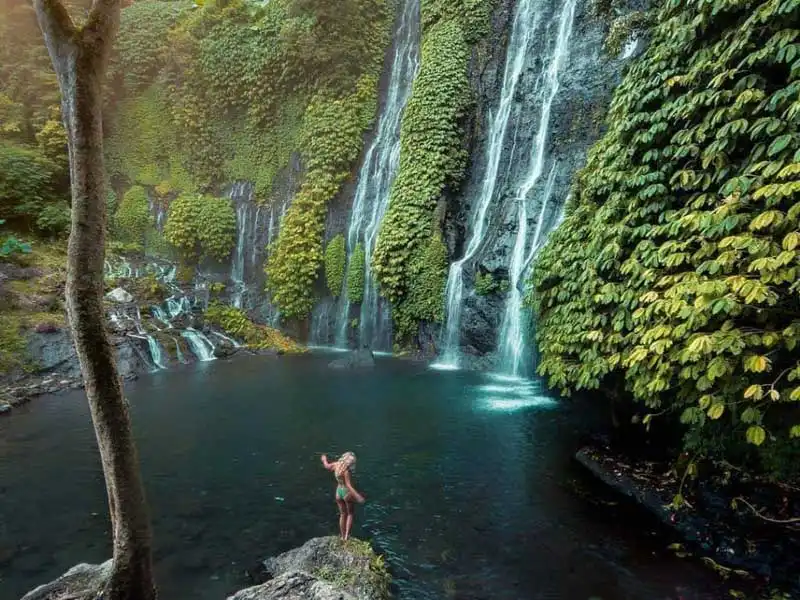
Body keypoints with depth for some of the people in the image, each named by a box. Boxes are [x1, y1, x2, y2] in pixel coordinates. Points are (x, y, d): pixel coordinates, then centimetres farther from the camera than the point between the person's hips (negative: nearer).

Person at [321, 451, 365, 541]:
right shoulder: (346, 471, -27)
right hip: (347, 492, -6)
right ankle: (347, 535, 9)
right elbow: (349, 485, -31)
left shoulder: (336, 465, -7)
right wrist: (357, 495, -37)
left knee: (342, 514, 21)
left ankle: (343, 536, 28)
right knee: (350, 514, 16)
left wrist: (324, 459, 35)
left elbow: (327, 465, 13)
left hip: (338, 492, 6)